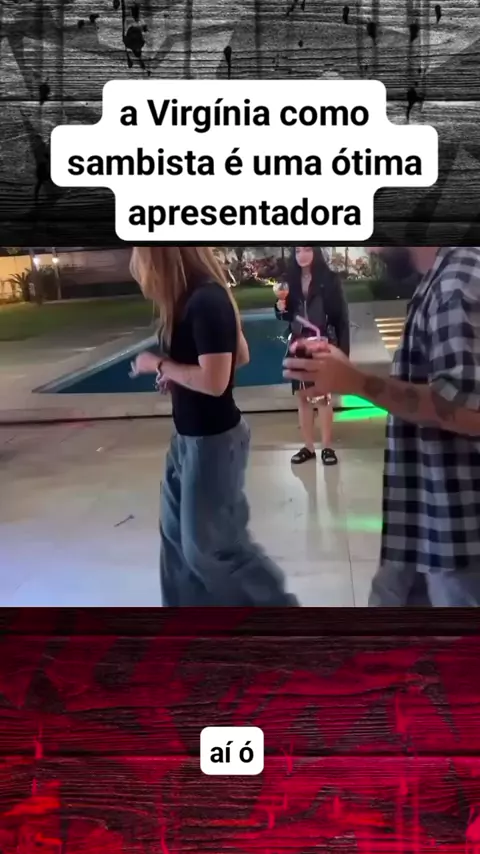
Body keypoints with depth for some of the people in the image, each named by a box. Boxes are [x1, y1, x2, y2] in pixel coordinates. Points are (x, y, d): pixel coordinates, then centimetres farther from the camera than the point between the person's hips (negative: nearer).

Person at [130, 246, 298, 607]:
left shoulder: (206, 301, -23)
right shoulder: (199, 298, 6)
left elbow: (213, 381, -28)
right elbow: (240, 356, 14)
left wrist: (159, 364, -16)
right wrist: (177, 371, 6)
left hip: (213, 441, -10)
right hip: (190, 437, 10)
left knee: (211, 542, 3)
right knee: (177, 528, 19)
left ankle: (276, 604, 21)